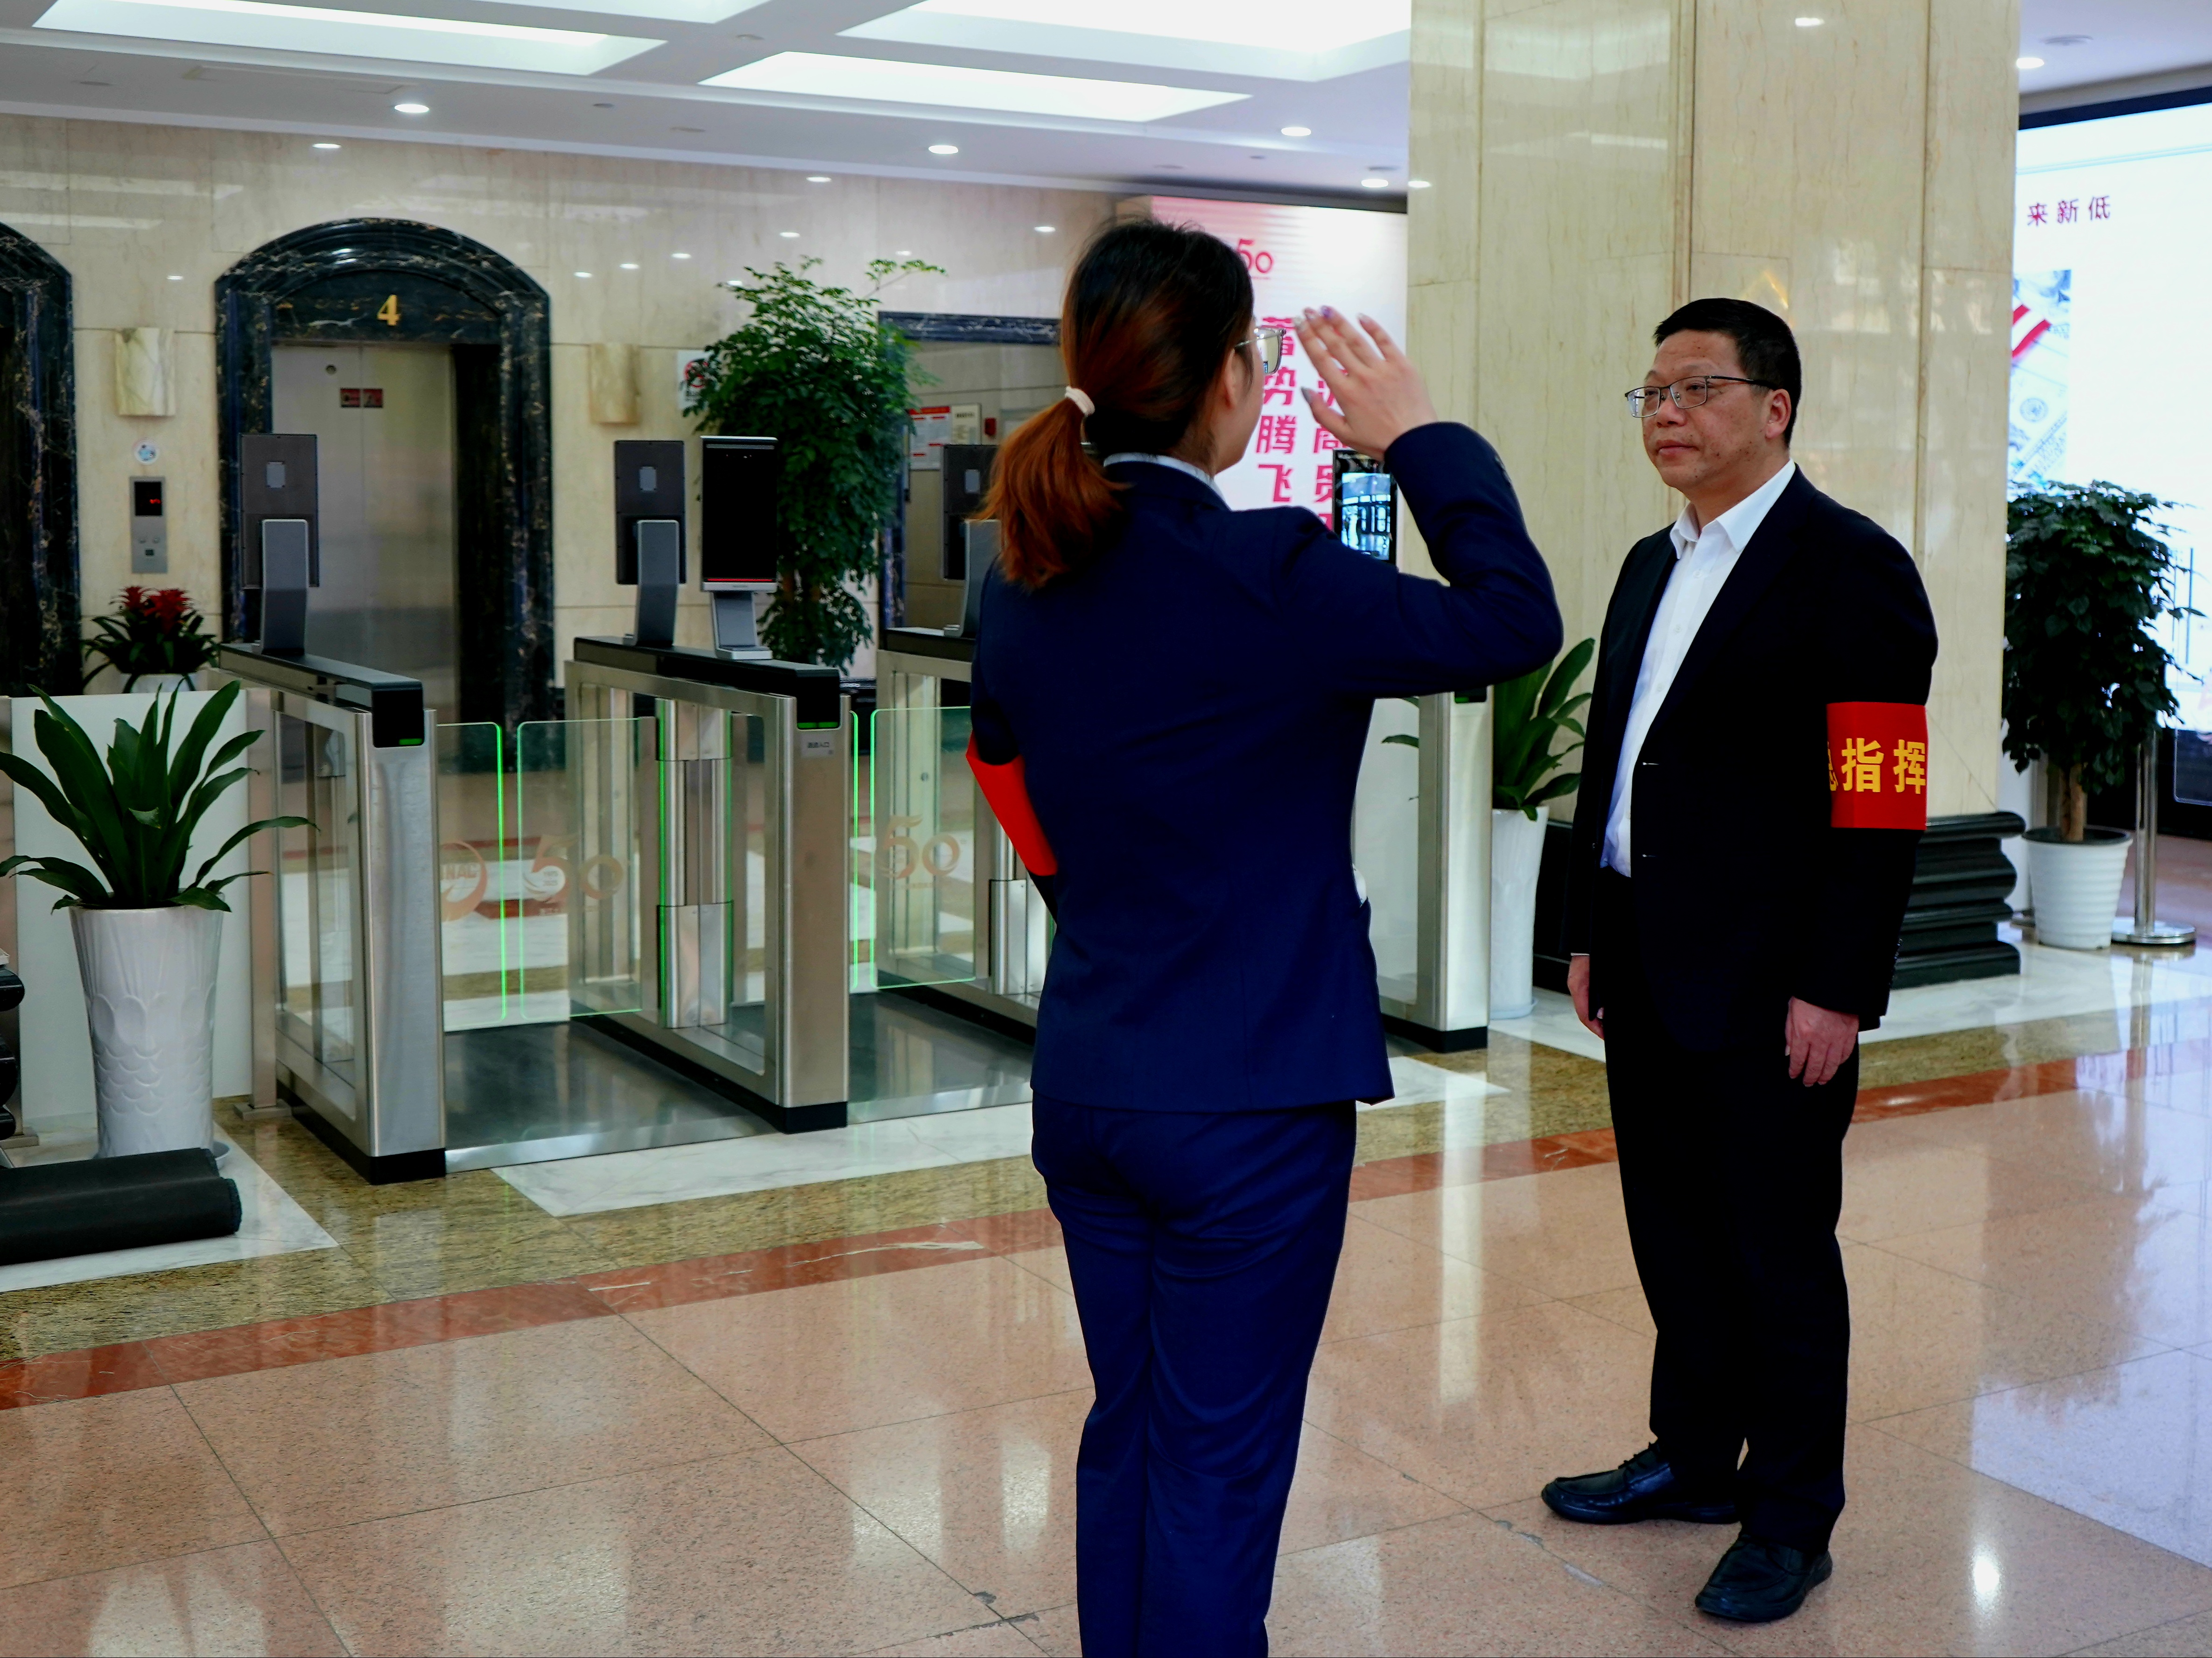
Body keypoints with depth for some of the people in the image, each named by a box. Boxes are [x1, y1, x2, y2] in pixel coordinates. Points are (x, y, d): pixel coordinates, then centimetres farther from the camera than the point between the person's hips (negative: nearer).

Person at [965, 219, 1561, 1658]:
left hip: (1084, 1086, 7)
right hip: (1248, 1101, -7)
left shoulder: (1024, 580, 1)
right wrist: (1420, 438, 0)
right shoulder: (1265, 578, -21)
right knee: (1217, 1474, 6)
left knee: (1127, 1440, 20)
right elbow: (1513, 620, -12)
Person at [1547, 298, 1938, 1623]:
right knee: (1676, 1235, 17)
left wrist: (1838, 991, -19)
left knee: (1780, 1251, 4)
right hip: (1649, 973, 8)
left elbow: (1881, 803, -16)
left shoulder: (1849, 567, -11)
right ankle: (1695, 1457, 34)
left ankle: (1791, 1518, 19)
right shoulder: (1654, 567, 14)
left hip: (1768, 989, -7)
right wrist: (1593, 933, 15)